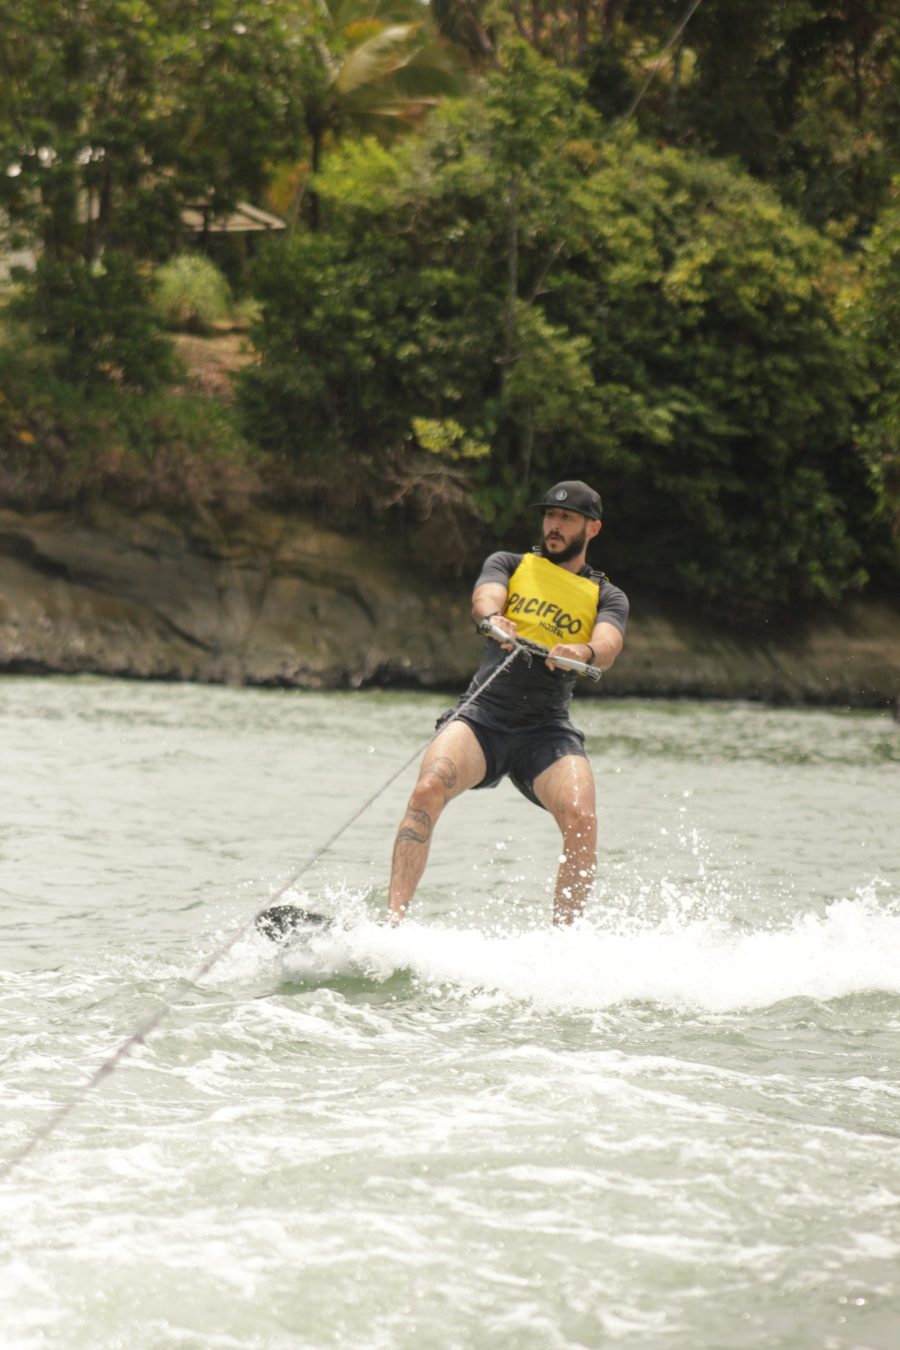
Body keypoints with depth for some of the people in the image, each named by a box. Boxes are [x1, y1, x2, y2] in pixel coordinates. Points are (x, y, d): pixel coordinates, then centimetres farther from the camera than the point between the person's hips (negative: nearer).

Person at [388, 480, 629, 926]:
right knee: (428, 789, -28)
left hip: (547, 729, 0)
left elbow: (607, 646, -7)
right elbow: (485, 598, -6)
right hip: (482, 714, 0)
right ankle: (392, 922, -32)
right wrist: (493, 620, -32)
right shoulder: (509, 565, 17)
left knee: (581, 819, -26)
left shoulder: (607, 597, 15)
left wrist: (582, 651, -32)